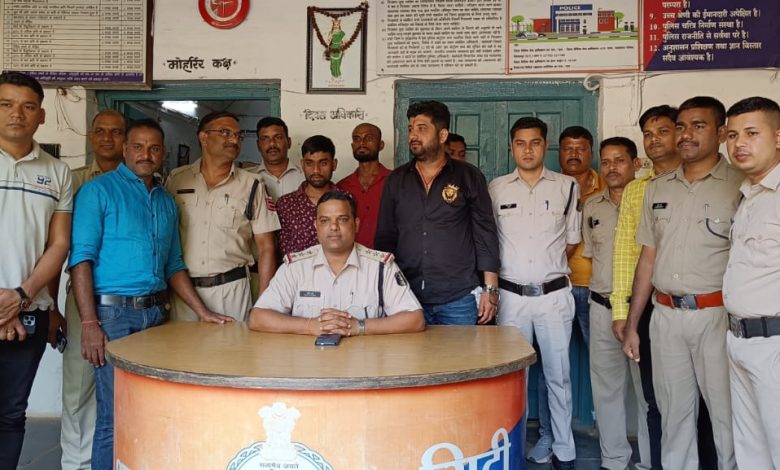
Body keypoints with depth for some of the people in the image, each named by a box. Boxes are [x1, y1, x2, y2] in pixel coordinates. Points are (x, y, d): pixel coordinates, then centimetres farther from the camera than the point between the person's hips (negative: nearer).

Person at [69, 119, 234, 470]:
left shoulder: (167, 201, 14)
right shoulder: (99, 190, -2)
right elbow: (81, 258, -9)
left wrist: (203, 312, 9)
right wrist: (89, 323, -17)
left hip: (155, 313, 6)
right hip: (113, 312, -5)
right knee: (115, 415, -2)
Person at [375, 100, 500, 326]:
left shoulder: (469, 176, 2)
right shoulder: (396, 180, 9)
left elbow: (486, 234, 1)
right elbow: (384, 237, 11)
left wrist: (491, 289, -4)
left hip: (459, 300, -2)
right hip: (407, 298, 2)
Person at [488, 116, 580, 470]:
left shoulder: (567, 186, 2)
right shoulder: (496, 189, 4)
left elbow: (572, 241, 9)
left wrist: (547, 262, 4)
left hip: (554, 295, 0)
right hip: (511, 295, 1)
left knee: (558, 375, 9)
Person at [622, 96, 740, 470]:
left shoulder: (740, 185, -4)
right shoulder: (657, 188, 10)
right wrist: (631, 324, 12)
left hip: (718, 315, -4)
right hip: (666, 314, 4)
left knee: (727, 413, 4)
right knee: (673, 412, 14)